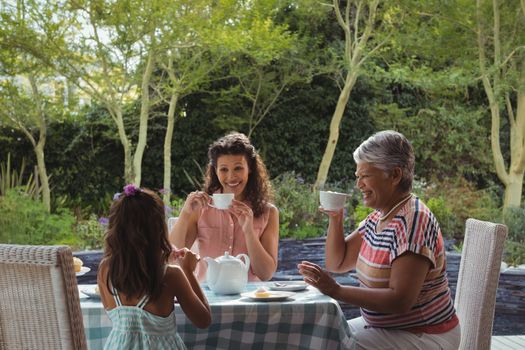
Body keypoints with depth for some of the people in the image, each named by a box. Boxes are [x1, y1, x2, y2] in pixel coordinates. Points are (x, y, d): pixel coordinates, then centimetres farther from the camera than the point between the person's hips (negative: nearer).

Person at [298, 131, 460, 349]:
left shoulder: (412, 221, -22)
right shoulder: (378, 216, 7)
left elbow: (400, 300, -28)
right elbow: (337, 263, 14)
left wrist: (337, 291, -29)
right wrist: (335, 218, -1)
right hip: (384, 326, 9)